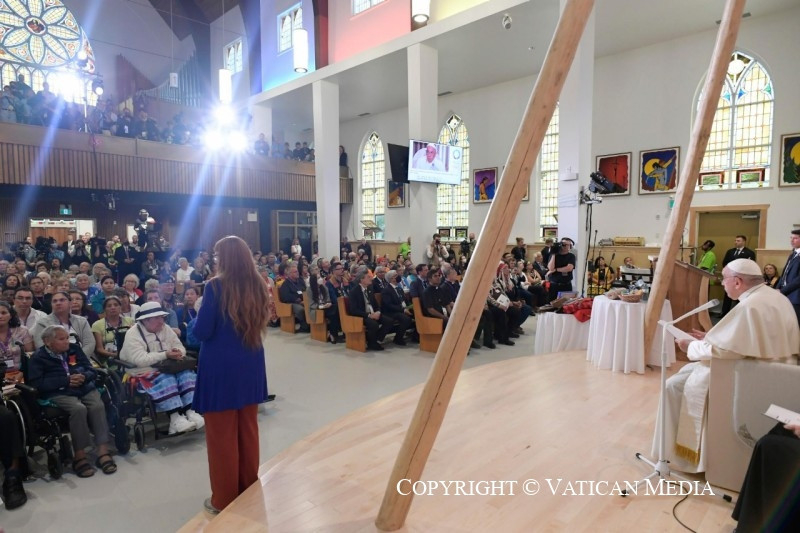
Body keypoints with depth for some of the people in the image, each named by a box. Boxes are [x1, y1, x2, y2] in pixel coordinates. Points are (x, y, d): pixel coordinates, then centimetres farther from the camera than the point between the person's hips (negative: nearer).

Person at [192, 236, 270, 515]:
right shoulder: (258, 285, 1)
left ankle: (224, 499, 21)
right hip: (250, 365, 5)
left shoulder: (216, 286, -15)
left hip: (220, 368, -5)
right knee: (248, 430, 17)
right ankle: (249, 489, 32)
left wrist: (201, 309, 4)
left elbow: (201, 332, -13)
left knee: (222, 435, 8)